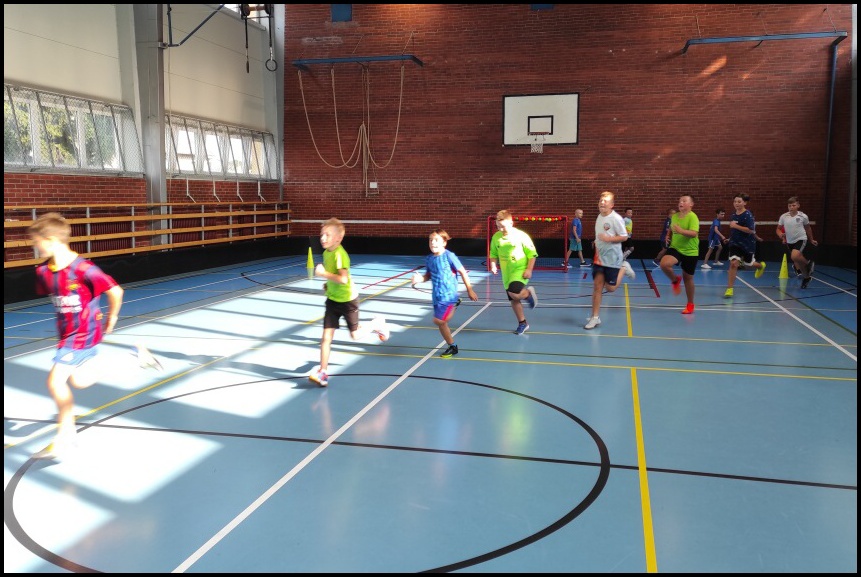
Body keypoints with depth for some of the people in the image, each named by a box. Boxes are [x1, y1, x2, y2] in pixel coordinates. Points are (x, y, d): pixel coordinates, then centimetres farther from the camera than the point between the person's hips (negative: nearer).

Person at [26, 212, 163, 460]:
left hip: (84, 334, -8)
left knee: (56, 380, -8)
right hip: (67, 333, 8)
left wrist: (111, 319, -7)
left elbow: (115, 291, -19)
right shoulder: (44, 272, -2)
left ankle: (65, 437, 9)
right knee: (78, 381, 15)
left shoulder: (83, 269, -25)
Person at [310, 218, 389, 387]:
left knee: (355, 335, 8)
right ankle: (323, 372, 4)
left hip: (348, 300, -6)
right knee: (326, 336, -1)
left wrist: (323, 273, -34)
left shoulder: (340, 254, -25)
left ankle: (377, 324, 36)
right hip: (332, 299, 7)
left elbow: (343, 279, -35)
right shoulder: (326, 252, 1)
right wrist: (329, 284, 9)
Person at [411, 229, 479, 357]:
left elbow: (463, 272, -8)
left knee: (438, 321, -16)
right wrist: (421, 278, -7)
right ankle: (452, 346, 27)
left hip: (448, 295, -6)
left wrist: (470, 290, -4)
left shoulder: (449, 256, -14)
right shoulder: (429, 259, 2)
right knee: (441, 323, 13)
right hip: (436, 296, 6)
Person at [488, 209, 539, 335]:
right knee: (513, 300, 11)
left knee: (513, 293, -27)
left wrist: (529, 269, -16)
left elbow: (532, 253, -9)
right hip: (506, 273, 5)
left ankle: (528, 293, 6)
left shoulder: (521, 235, -15)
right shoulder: (496, 237, -1)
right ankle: (522, 323, 29)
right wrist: (493, 265, -5)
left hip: (520, 270, -5)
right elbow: (493, 253, 12)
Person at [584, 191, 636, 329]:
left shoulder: (616, 218, -16)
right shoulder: (599, 217, 7)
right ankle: (595, 317, 7)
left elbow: (624, 237, -16)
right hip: (599, 258, 6)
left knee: (610, 287, -1)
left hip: (612, 259, -6)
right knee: (597, 287, 2)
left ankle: (624, 268, 25)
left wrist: (608, 239, -27)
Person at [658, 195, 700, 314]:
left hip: (690, 252, -4)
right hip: (675, 248, 4)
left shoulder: (692, 217, -14)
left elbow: (694, 233, -29)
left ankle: (690, 304, 25)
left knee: (688, 278, 6)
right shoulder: (674, 216, 5)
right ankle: (675, 280, 5)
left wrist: (681, 231, -42)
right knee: (664, 264, -27)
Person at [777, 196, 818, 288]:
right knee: (797, 265, 12)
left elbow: (808, 228, 9)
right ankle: (806, 277, 37)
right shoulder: (783, 217, -5)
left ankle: (808, 262, -1)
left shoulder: (803, 216, -8)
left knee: (794, 256, -31)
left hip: (801, 240, -4)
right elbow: (778, 229, 6)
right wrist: (780, 234, -17)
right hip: (790, 242, 4)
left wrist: (811, 240, 19)